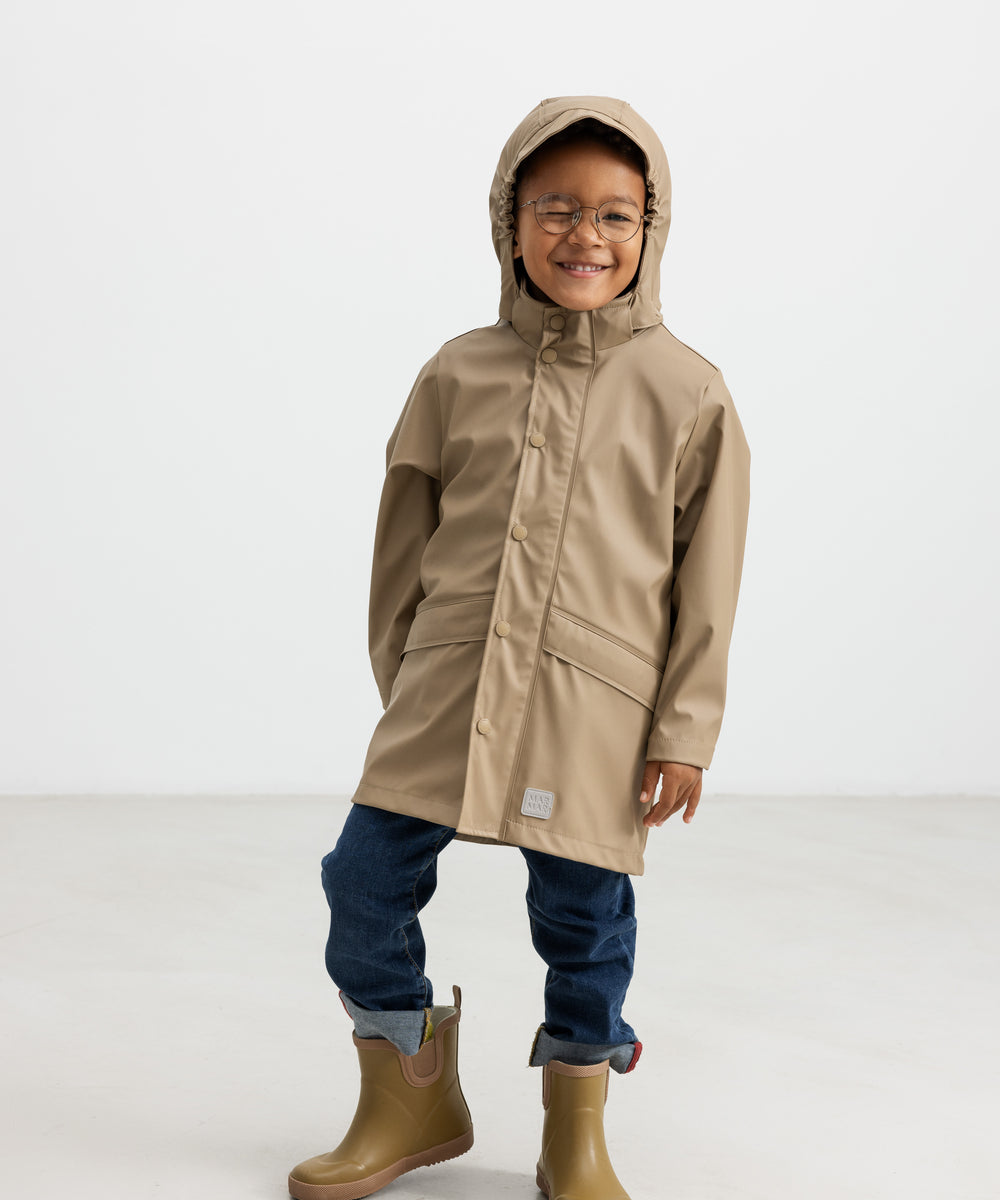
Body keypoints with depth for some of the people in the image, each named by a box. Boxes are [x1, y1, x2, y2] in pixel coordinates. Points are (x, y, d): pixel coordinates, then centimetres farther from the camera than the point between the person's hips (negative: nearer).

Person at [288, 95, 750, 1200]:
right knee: (366, 877, 1)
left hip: (596, 704, -2)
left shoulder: (686, 392, -2)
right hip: (448, 683, 3)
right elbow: (404, 536, 14)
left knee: (583, 912, 5)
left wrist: (684, 730, -2)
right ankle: (413, 1108, 23)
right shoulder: (459, 374, 5)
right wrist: (400, 676, 15)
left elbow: (706, 580, 0)